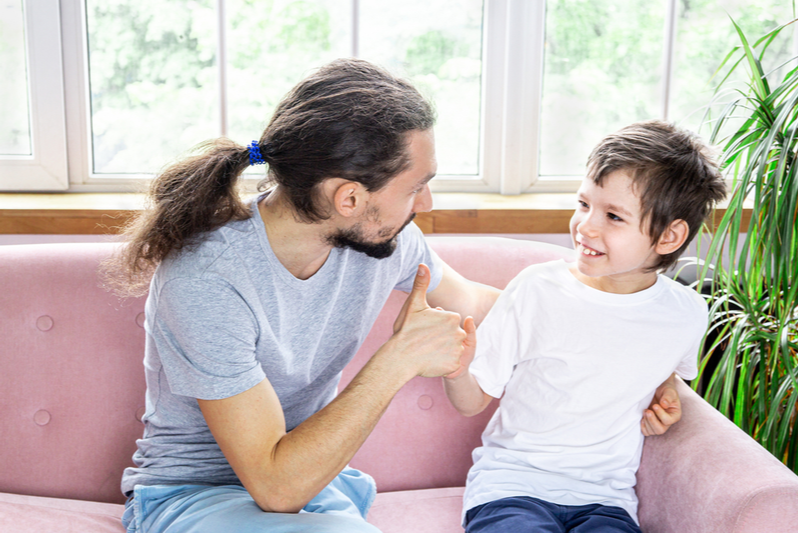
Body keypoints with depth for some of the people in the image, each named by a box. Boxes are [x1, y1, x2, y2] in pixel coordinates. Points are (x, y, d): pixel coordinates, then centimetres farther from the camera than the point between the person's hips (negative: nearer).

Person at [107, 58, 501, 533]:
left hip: (316, 478, 6)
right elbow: (275, 485, -27)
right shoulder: (204, 280, -28)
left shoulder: (379, 233, -8)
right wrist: (400, 359, -28)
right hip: (191, 494, -5)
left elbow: (468, 302, 14)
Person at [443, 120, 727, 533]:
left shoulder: (687, 314, 0)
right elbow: (473, 401, -1)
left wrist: (667, 393, 7)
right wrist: (457, 371, -22)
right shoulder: (537, 288, -8)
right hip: (511, 482, -2)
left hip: (604, 498, 2)